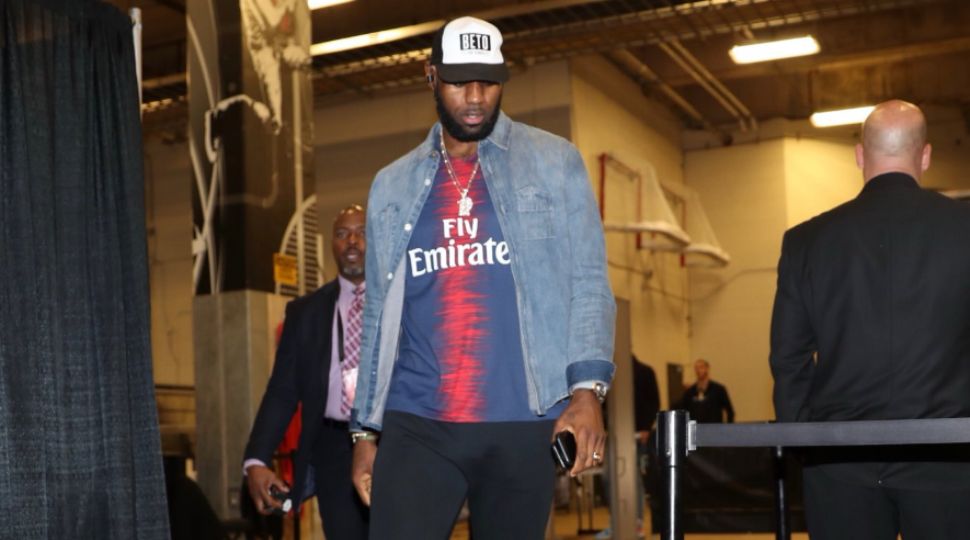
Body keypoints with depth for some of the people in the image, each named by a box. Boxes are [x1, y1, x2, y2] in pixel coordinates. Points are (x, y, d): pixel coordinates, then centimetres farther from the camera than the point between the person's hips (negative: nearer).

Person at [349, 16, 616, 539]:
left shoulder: (554, 163, 5)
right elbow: (379, 315, 15)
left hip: (522, 423, -1)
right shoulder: (393, 185, 13)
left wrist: (587, 388, -13)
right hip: (415, 424, 2)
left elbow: (588, 284, 0)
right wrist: (365, 428, 11)